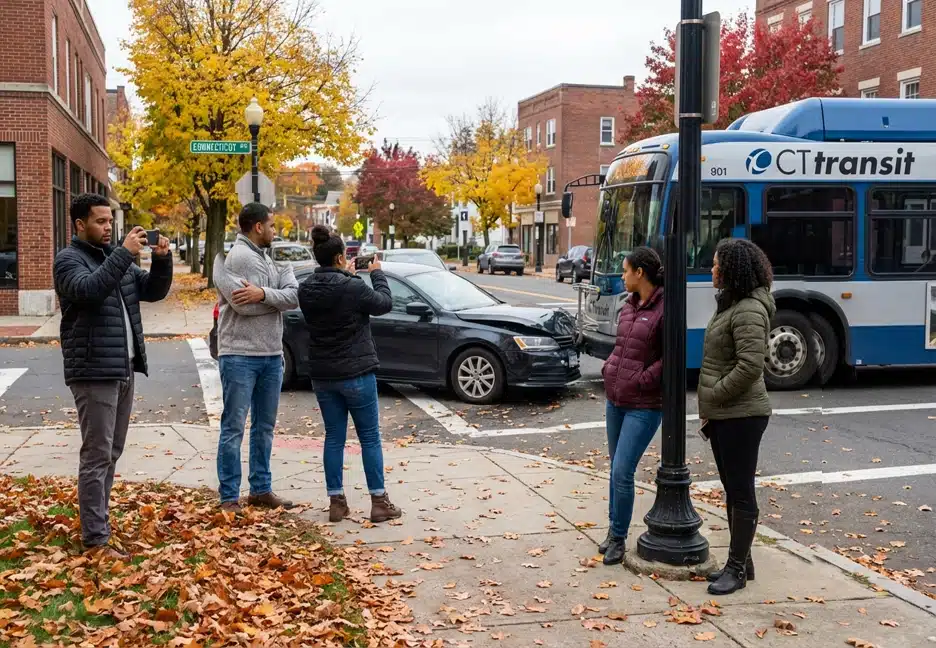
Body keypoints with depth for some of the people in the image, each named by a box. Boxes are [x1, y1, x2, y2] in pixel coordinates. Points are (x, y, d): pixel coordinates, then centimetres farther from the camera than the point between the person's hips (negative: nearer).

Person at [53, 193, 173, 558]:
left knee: (112, 453, 14)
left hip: (124, 369, 8)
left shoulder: (116, 258, 16)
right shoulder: (69, 260, -8)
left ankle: (99, 519, 25)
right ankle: (95, 538, -4)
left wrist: (162, 260, -4)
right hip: (94, 372, -8)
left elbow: (153, 291, 13)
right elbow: (90, 290, -28)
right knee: (97, 455, -7)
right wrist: (125, 253, -30)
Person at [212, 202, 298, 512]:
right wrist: (276, 297, -7)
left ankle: (261, 489, 25)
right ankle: (229, 497, 6)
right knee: (234, 428, -1)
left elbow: (294, 297, -2)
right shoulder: (234, 257, -11)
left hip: (272, 355, 8)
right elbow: (244, 305, -22)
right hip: (240, 356, -8)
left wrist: (263, 293, -20)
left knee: (265, 427, 14)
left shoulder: (269, 260, 13)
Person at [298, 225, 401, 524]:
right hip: (356, 373, -5)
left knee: (334, 437, 12)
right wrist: (377, 273, 11)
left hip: (322, 375, 5)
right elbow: (384, 304, -2)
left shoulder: (306, 289, -1)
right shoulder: (353, 288, -18)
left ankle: (336, 502, 14)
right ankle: (379, 502, 9)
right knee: (370, 437, 5)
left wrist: (347, 276, 16)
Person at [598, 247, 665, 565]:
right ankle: (614, 530, 29)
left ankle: (618, 538, 8)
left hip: (644, 405, -8)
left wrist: (642, 380, -18)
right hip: (615, 399, 8)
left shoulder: (664, 308, -15)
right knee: (616, 468, 16)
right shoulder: (629, 305, 9)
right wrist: (609, 369, 6)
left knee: (622, 472, -8)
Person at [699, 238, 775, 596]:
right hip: (722, 415, 10)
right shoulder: (729, 304, 13)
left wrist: (713, 397, -16)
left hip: (740, 415, -10)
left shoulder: (748, 311, -18)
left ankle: (737, 568, 9)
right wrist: (708, 408, 14)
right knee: (732, 490, 16)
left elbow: (751, 366, -26)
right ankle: (740, 562, 27)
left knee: (741, 492, 0)